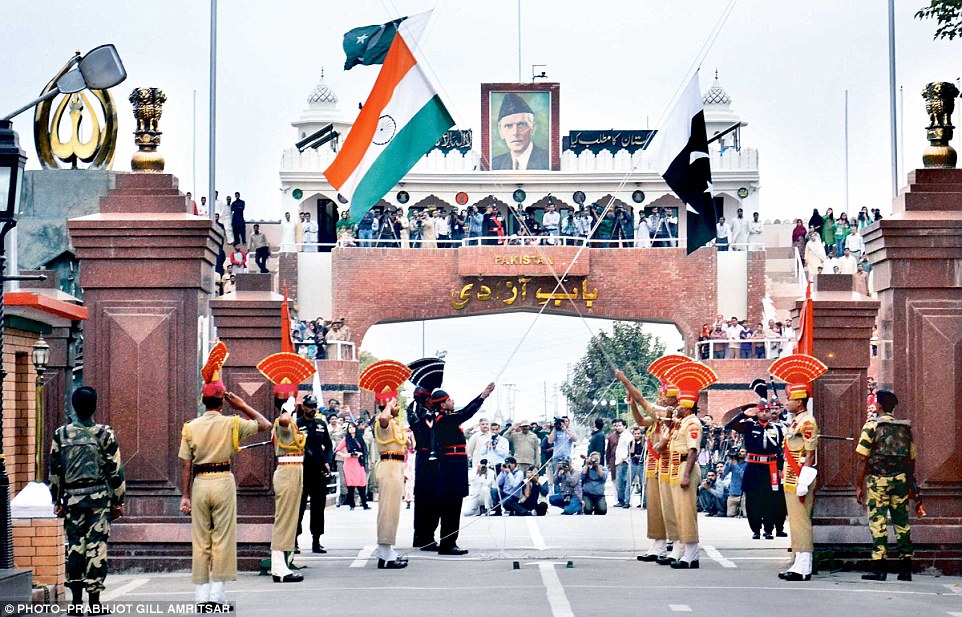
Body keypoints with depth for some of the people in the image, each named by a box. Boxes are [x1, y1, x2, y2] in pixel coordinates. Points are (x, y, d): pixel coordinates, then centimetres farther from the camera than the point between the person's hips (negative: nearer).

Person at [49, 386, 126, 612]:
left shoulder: (61, 434, 3)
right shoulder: (105, 434, -4)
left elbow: (55, 471, 7)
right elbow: (115, 471, -2)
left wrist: (57, 500, 16)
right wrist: (118, 500, 6)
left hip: (72, 497, 2)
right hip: (99, 496, -2)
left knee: (74, 545, 8)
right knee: (97, 546, 0)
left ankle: (76, 600, 8)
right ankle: (94, 599, -1)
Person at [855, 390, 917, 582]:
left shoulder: (871, 426, -4)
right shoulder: (905, 428, 9)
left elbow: (863, 459, -8)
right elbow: (911, 459, 13)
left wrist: (859, 486, -3)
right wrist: (912, 486, 21)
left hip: (878, 479, -4)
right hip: (901, 479, 4)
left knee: (878, 523, -2)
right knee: (902, 522, 8)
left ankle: (879, 568, -6)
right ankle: (905, 568, 10)